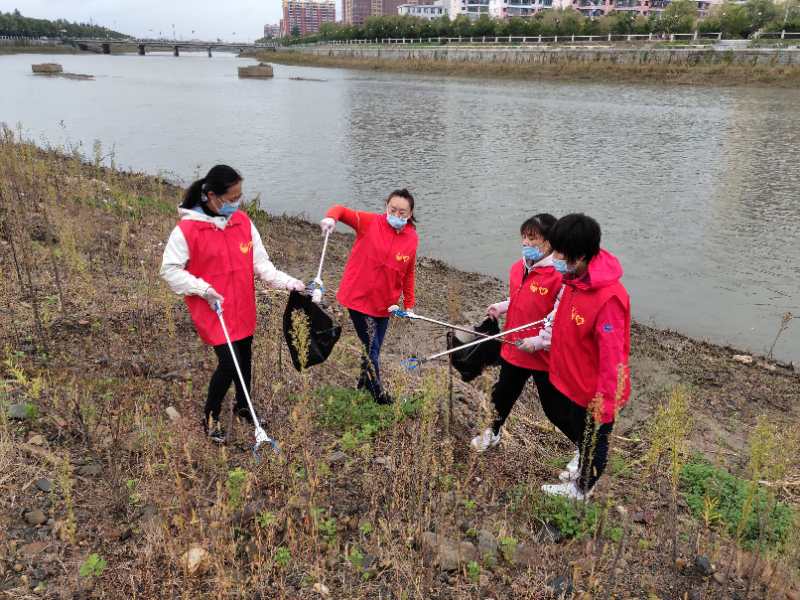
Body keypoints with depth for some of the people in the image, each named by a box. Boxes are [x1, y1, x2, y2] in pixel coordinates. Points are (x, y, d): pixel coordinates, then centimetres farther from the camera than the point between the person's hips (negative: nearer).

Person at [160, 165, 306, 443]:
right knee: (229, 363, -8)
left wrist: (288, 282, -11)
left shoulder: (243, 221, -1)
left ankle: (243, 407, 41)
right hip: (212, 310, -5)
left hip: (243, 308, 5)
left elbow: (260, 262, 1)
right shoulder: (187, 229, -15)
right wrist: (202, 288, -19)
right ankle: (211, 417, 17)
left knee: (244, 359, 17)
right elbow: (169, 269, -9)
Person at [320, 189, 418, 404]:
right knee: (371, 347, -1)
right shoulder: (370, 222, -10)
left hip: (384, 303, 4)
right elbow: (342, 210, -12)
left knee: (374, 348, 17)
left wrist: (409, 305, 11)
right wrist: (331, 217, -36)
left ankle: (365, 382, 42)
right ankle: (377, 391, 20)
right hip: (358, 297, -4)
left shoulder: (412, 239, 0)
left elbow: (408, 274, 8)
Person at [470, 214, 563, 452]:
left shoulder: (559, 276, -23)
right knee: (502, 395, 24)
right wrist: (501, 307, 0)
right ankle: (493, 433, 50)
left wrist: (539, 341, -24)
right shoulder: (517, 268, 0)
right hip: (513, 350, 7)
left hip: (544, 356, -6)